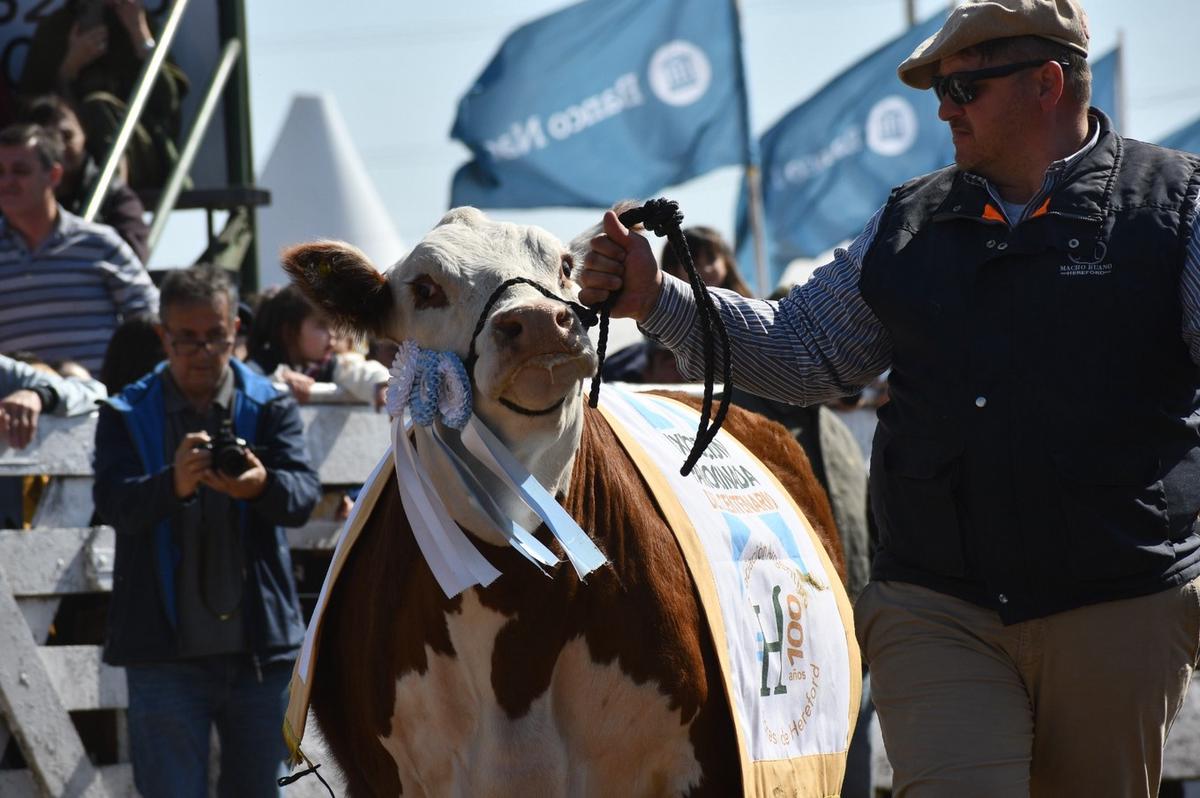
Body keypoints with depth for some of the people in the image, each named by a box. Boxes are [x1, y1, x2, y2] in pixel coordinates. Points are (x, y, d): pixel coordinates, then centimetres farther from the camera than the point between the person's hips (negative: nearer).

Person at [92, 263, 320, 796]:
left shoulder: (270, 409, 7)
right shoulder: (128, 416, 3)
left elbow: (303, 496, -7)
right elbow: (113, 502, -13)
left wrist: (260, 487, -31)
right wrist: (173, 484, -34)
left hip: (261, 648, 2)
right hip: (166, 652, -2)